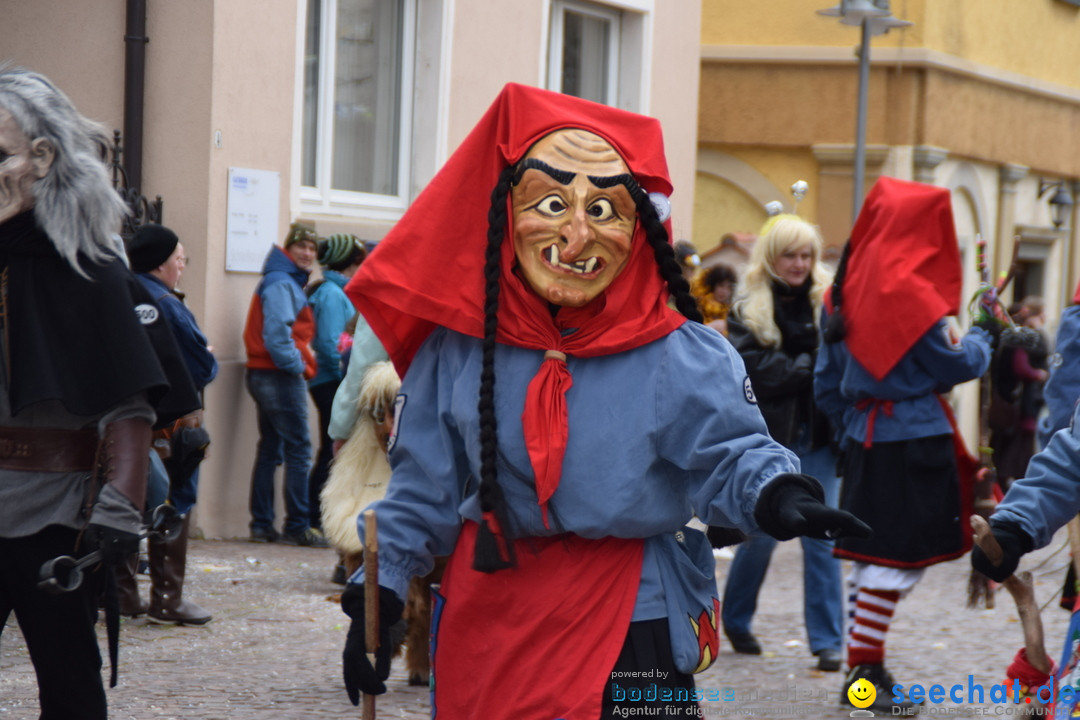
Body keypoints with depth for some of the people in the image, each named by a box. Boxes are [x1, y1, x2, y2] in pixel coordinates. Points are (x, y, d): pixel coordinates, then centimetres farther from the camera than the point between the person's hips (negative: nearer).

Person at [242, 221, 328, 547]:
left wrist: (301, 364, 10)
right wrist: (298, 366, -12)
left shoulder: (288, 283, 20)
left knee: (270, 450, 12)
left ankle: (262, 525, 14)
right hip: (281, 377, -11)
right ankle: (298, 526, -6)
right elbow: (277, 334, -21)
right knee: (299, 450, -7)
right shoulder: (281, 285, -13)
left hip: (266, 376, 11)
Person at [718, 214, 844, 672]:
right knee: (761, 535, 7)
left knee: (822, 538, -3)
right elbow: (753, 367, -12)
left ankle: (827, 640, 2)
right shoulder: (749, 307, 1)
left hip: (817, 437, 1)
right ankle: (735, 621, 28)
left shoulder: (827, 301, 5)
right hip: (769, 436, -1)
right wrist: (810, 368, -15)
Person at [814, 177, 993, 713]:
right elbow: (955, 366, -7)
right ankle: (865, 669, -6)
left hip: (864, 438, 8)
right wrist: (979, 340, 12)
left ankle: (862, 666, 17)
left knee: (871, 555, 13)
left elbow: (827, 383, 15)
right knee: (900, 559, -5)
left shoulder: (844, 291, 9)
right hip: (912, 440, -8)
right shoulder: (908, 292, -15)